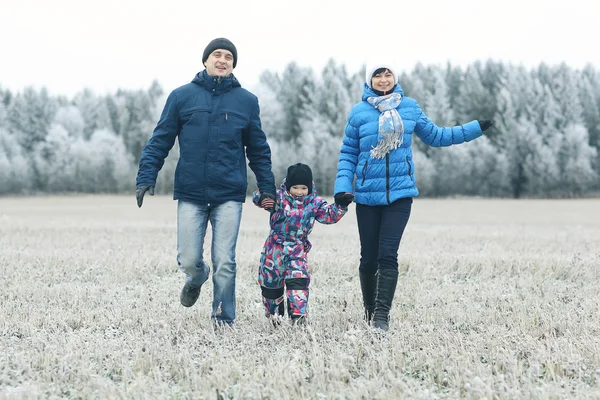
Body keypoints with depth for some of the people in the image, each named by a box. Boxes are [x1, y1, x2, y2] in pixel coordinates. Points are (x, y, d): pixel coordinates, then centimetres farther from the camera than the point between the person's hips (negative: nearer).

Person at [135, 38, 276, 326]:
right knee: (188, 260, 0)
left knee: (224, 262, -4)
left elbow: (258, 150, 12)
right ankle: (196, 280, 35)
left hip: (229, 196, 0)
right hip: (190, 194, 0)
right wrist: (146, 178, -4)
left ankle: (224, 318, 12)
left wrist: (267, 188, 7)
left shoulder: (246, 101, 7)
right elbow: (160, 141, 5)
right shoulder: (182, 96, 4)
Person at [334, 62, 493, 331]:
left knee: (388, 255, -12)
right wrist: (342, 186, -8)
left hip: (400, 194, 0)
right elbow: (348, 154, 6)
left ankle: (382, 315, -12)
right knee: (369, 258, 4)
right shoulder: (359, 112, 1)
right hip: (367, 195, 0)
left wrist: (476, 128, 16)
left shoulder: (409, 107, 5)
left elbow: (435, 136, 18)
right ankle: (370, 313, 21)